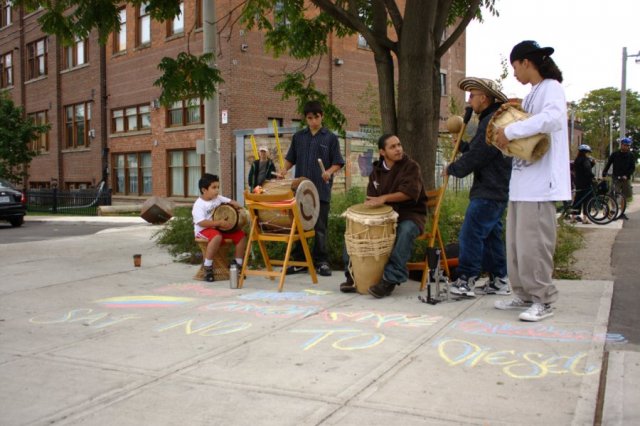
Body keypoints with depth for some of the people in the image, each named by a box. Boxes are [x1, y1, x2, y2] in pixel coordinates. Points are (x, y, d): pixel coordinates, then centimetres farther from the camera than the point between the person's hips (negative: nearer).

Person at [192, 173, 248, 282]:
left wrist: (235, 204, -11)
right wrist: (219, 223, -31)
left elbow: (230, 201, 14)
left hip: (219, 228, 8)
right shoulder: (199, 205, -16)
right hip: (204, 230, -8)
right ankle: (207, 268, -28)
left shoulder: (218, 198, 6)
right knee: (217, 237, -41)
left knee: (241, 235, -6)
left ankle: (238, 264, 4)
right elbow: (201, 222, -26)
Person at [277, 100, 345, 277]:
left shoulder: (330, 138, 1)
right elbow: (291, 158, 15)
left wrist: (329, 172, -21)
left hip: (322, 190, -3)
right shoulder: (298, 136, 10)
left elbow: (337, 162, -1)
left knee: (320, 227, 2)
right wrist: (285, 169, -4)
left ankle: (321, 261, 11)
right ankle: (299, 260, 17)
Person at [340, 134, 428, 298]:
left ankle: (391, 279, -36)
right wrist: (370, 204, -12)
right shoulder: (377, 170, 10)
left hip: (410, 214, -5)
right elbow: (371, 196, 12)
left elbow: (411, 191, -24)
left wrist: (384, 198, -34)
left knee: (405, 231, -38)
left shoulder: (411, 167, -8)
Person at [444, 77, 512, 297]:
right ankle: (499, 280, 19)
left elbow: (477, 156, -18)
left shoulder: (492, 122, -16)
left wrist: (452, 169, -5)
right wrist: (461, 144, 12)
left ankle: (465, 280, -4)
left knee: (470, 234, -8)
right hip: (496, 190, 11)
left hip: (489, 192, -11)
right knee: (491, 235, 14)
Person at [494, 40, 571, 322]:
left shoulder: (551, 88, -7)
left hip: (540, 182, -9)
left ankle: (544, 301, 4)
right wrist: (506, 136, 2)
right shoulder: (532, 95, 21)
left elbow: (552, 118, -27)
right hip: (521, 181, 9)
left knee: (533, 242, -7)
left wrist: (510, 131, -22)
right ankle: (525, 295, 21)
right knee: (516, 241, 11)